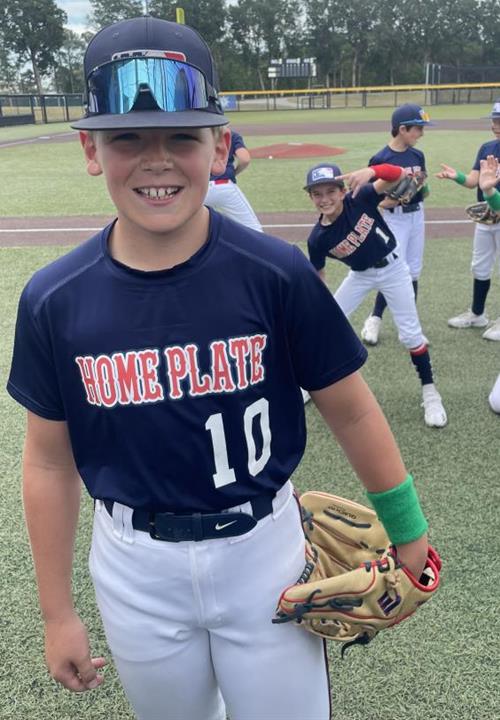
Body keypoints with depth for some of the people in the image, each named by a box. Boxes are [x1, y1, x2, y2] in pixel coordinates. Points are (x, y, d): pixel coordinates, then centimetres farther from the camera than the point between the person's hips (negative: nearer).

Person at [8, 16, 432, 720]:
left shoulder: (277, 274, -16)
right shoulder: (53, 301, -11)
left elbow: (351, 411, -5)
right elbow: (51, 462, -1)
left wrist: (407, 529, 4)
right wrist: (58, 614, 6)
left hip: (263, 549, -1)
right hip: (134, 570, 2)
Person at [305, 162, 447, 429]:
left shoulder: (360, 199, -25)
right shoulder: (318, 239, -20)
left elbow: (397, 174, -35)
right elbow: (316, 278, -7)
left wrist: (370, 171, -54)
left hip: (392, 269, -2)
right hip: (360, 275, 2)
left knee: (410, 333, -2)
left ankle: (430, 394, 13)